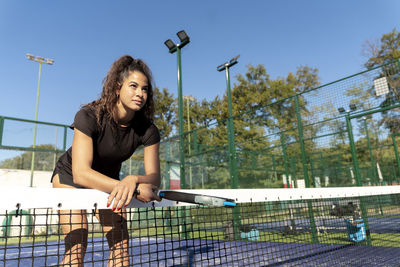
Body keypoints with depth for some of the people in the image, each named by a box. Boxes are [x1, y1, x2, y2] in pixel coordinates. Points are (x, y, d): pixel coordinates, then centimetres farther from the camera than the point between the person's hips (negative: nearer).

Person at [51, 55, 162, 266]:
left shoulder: (147, 129, -22)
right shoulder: (89, 116, -32)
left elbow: (154, 178, -23)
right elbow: (81, 173, -39)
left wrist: (132, 180, -47)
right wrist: (135, 189, -48)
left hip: (108, 181, 3)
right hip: (69, 176, -3)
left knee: (120, 244, -6)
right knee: (76, 245, -16)